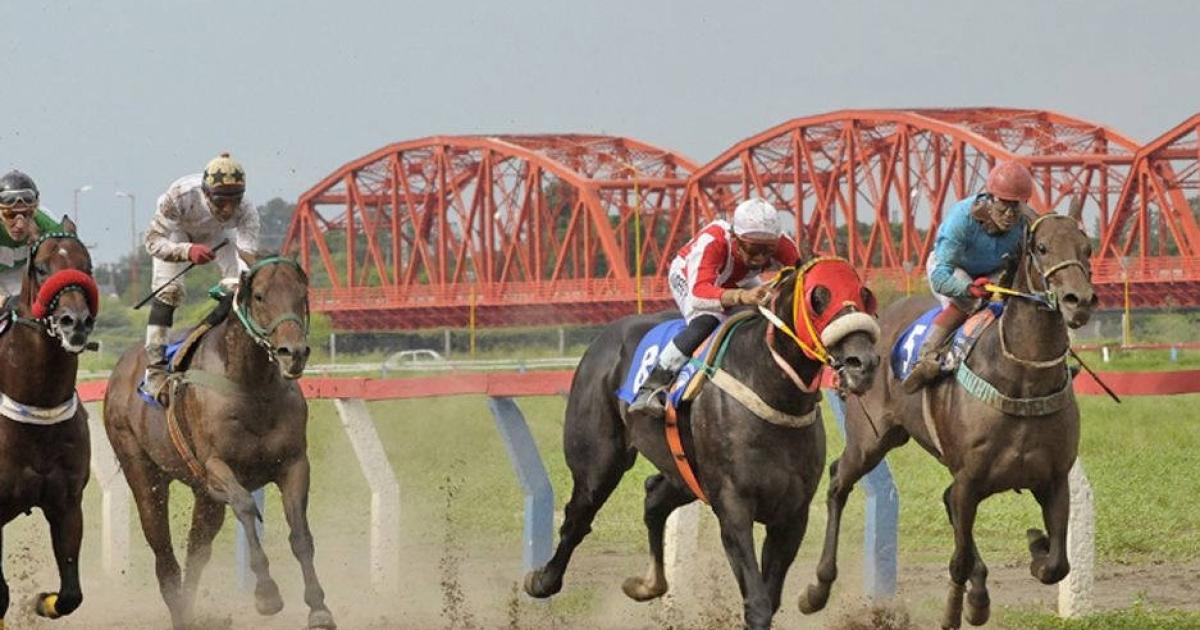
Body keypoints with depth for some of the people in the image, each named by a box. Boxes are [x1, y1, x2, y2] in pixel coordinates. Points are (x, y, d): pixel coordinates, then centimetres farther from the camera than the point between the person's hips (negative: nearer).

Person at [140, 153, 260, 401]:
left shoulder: (246, 211, -36)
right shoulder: (179, 196, -43)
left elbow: (247, 259, -38)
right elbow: (153, 240, -37)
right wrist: (188, 251, -55)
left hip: (217, 235, 2)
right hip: (176, 233, -2)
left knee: (239, 286, -17)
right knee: (168, 289, -19)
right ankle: (155, 369, -16)